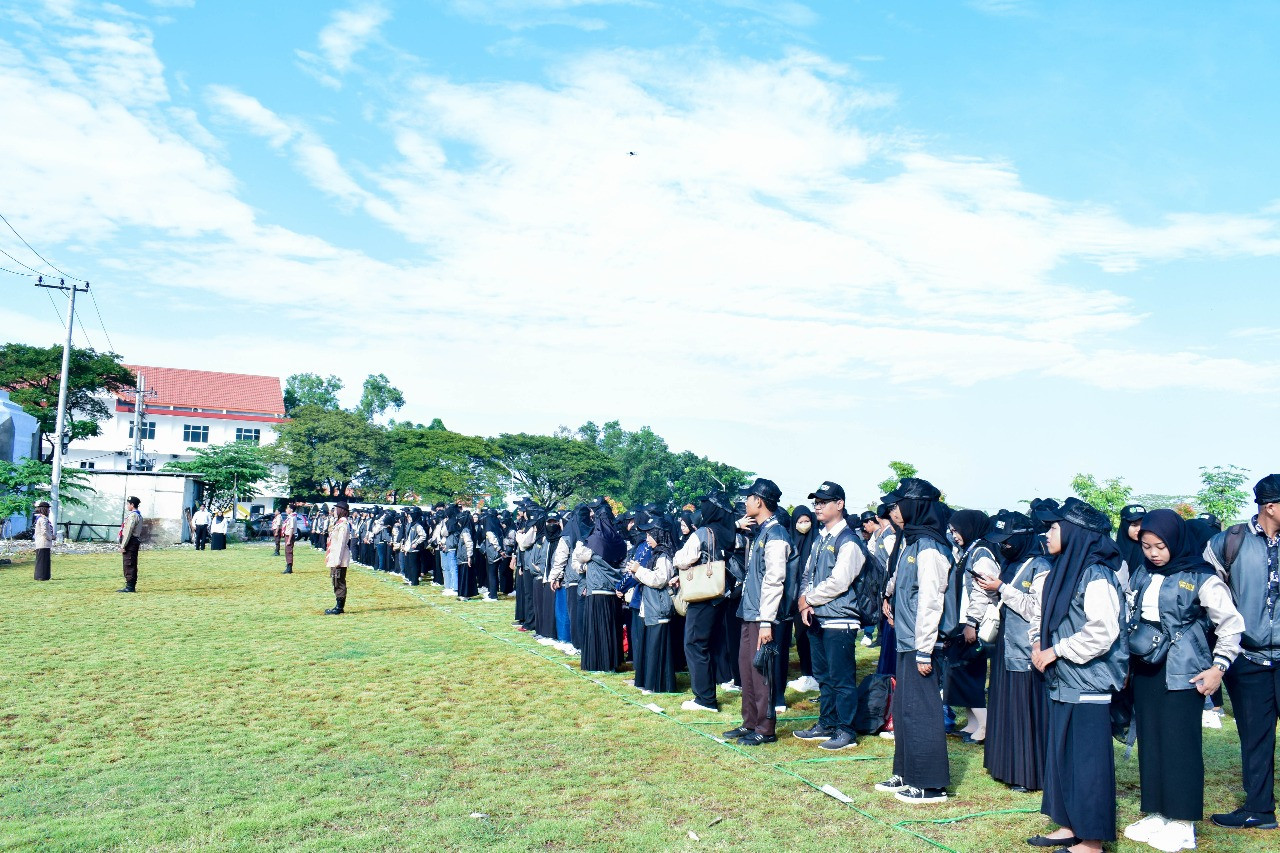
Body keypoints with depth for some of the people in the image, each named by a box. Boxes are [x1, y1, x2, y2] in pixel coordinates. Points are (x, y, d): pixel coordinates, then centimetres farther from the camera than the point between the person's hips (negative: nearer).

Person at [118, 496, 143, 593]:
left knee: (129, 565, -7)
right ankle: (131, 586, 18)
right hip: (136, 541, 10)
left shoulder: (132, 515, -15)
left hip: (131, 541, -10)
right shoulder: (139, 515, 16)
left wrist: (123, 545, -18)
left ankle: (130, 586, -7)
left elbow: (128, 531, -19)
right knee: (132, 565, 13)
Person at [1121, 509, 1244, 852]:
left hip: (1181, 673, -5)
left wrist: (1218, 667, -9)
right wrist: (1126, 660, 14)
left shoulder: (1200, 578, -8)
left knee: (1180, 744, -1)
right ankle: (1156, 813, 20)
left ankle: (1182, 822, 10)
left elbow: (1231, 624, -5)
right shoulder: (1140, 574, 8)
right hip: (1144, 669, 6)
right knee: (1149, 741, 9)